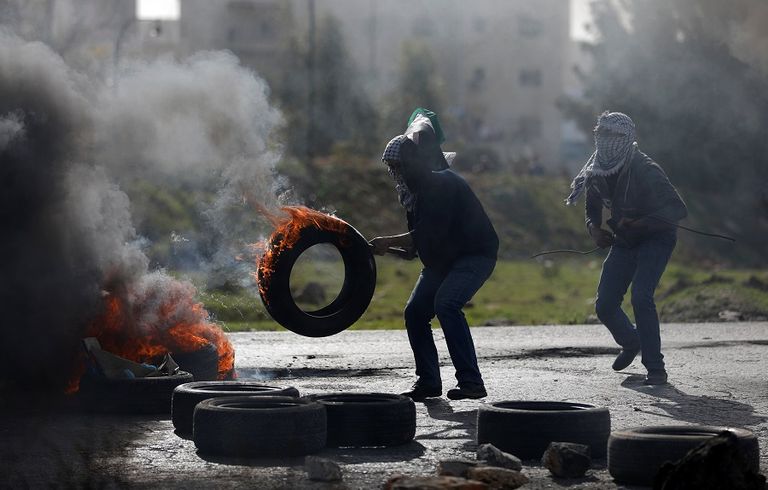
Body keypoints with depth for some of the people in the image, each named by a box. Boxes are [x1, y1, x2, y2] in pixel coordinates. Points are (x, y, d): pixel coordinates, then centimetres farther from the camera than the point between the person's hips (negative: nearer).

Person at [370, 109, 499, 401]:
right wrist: (389, 245, -4)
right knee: (415, 311, 2)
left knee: (446, 303, -29)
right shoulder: (413, 190, 7)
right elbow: (419, 239, 11)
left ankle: (471, 382, -29)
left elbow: (429, 234, -29)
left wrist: (389, 242, -23)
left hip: (476, 253, -10)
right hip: (443, 259, 10)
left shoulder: (444, 183, -23)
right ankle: (428, 382, 12)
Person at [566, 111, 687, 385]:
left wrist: (637, 224, -34)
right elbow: (592, 207, 11)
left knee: (641, 297, -26)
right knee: (604, 305, 1)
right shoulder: (596, 172, -6)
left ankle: (655, 369, -17)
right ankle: (631, 343, 34)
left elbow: (678, 210, -29)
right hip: (624, 241, 6)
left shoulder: (646, 172, -27)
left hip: (656, 237, -6)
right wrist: (594, 229, -10)